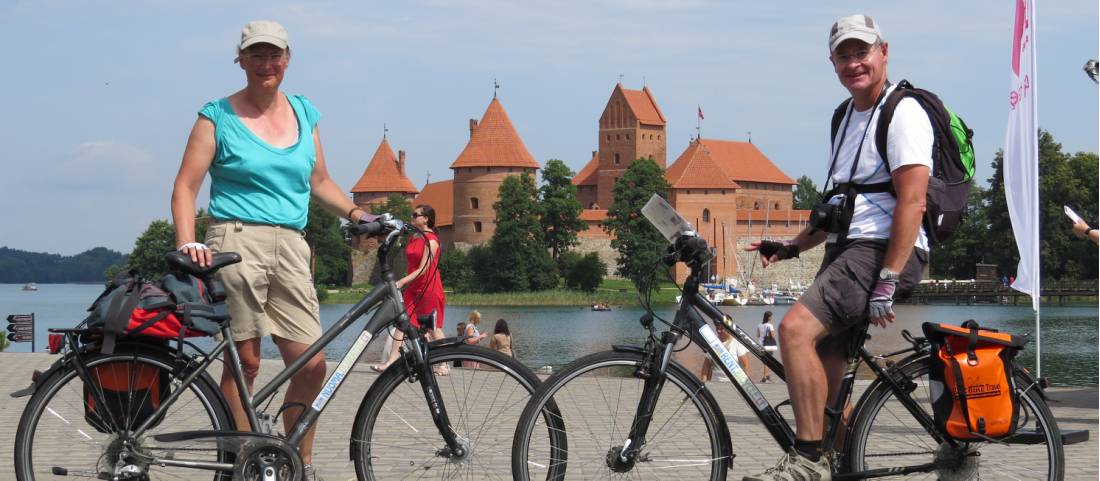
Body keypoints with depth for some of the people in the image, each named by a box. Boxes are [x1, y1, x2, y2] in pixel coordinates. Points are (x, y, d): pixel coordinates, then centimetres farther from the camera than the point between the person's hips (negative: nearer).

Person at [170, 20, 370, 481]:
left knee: (311, 363, -4)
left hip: (290, 247, 4)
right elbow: (186, 186, -1)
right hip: (238, 242, -4)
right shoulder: (218, 116, 4)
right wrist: (187, 243, -15)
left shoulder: (304, 113, 17)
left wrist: (358, 213, 8)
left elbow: (319, 182, 24)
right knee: (245, 361, -6)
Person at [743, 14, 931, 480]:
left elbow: (912, 202, -18)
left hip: (882, 250, -10)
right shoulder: (848, 117, 21)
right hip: (844, 251, 10)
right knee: (825, 377, 7)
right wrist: (791, 246, 15)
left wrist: (887, 283, -24)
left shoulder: (903, 112, -8)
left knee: (796, 327, -27)